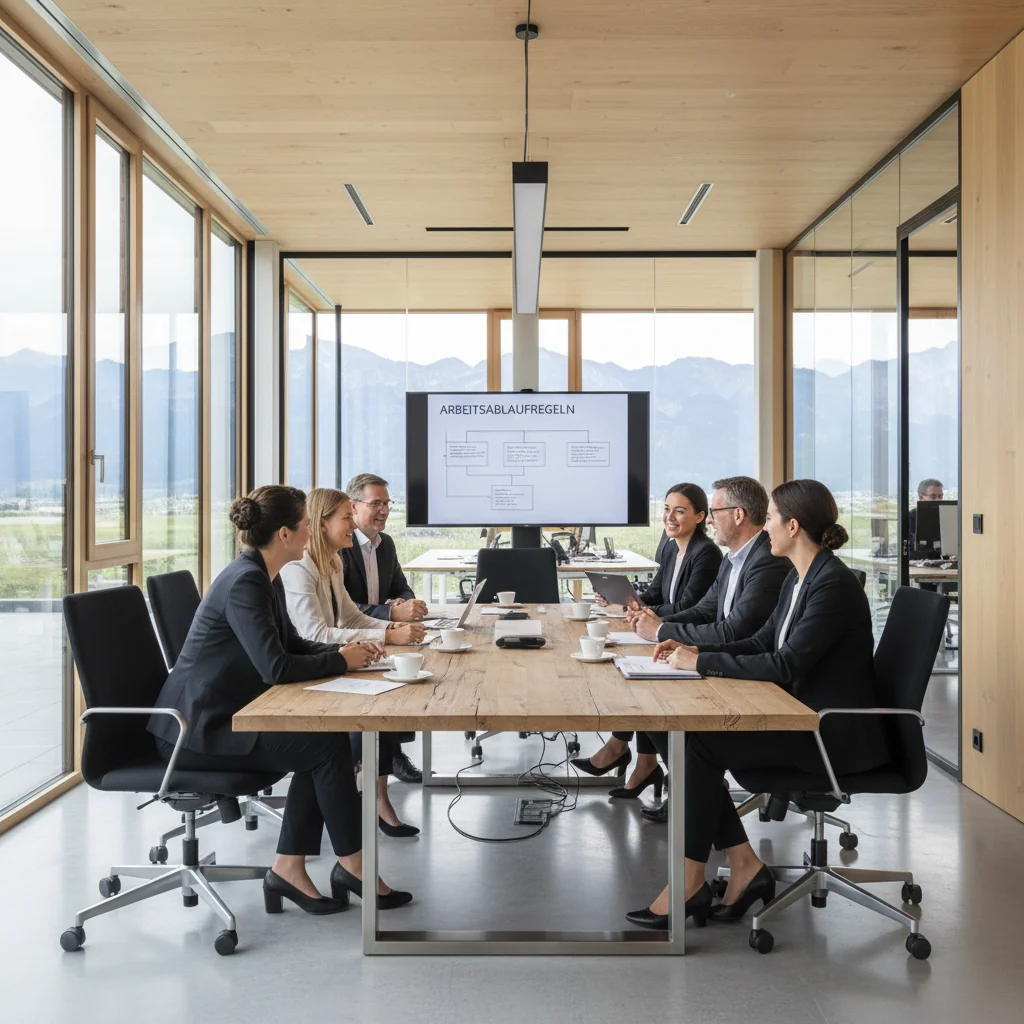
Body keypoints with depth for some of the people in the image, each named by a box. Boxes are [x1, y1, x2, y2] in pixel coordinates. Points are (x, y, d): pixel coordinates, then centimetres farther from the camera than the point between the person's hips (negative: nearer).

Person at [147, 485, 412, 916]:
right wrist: (342, 661, -14)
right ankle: (351, 865, 1)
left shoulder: (264, 577, 9)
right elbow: (276, 668, -27)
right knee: (328, 742, -14)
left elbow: (292, 645, 18)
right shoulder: (245, 582, -21)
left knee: (320, 743, -4)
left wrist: (343, 650, 1)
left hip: (224, 715, 10)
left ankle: (289, 869, 1)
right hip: (198, 728, -9)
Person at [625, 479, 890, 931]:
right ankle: (745, 866, 0)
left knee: (700, 744, -18)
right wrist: (694, 651, 2)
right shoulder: (798, 578, 10)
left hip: (836, 733, -9)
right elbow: (761, 643, 15)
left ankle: (691, 881, -4)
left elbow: (785, 665, -25)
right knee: (675, 734, -6)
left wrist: (702, 662, -20)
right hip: (804, 718, 9)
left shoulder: (834, 584, -20)